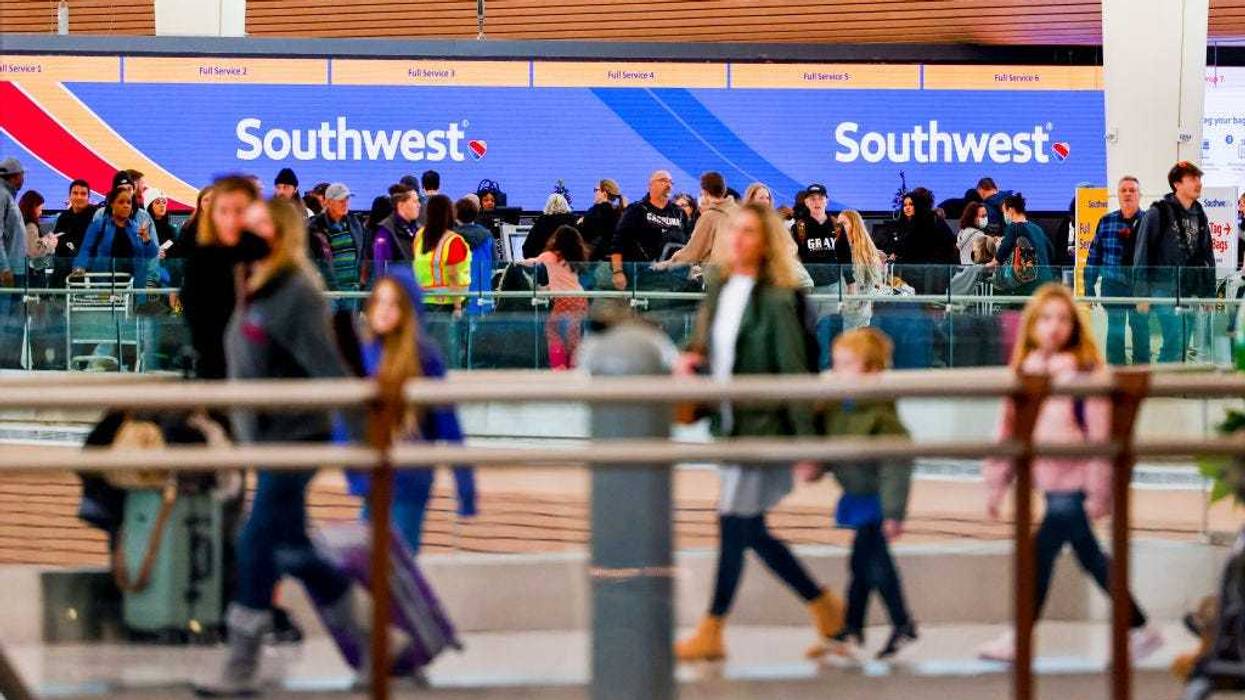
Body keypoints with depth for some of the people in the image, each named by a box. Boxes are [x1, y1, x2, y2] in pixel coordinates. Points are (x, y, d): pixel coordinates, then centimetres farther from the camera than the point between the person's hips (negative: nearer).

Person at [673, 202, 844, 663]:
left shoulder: (776, 300, -12)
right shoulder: (720, 291, 10)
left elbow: (795, 373, -13)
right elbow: (708, 350, 22)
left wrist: (807, 440, -14)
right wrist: (691, 362, -2)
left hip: (763, 426, -8)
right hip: (731, 426, 8)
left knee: (734, 525, -6)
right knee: (751, 531, 11)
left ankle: (712, 632, 1)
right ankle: (823, 605, 24)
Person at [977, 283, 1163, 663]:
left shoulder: (1084, 370, -10)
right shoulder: (1025, 371, 9)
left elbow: (1100, 433, -12)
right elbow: (1009, 430, 13)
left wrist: (1099, 490, -14)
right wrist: (996, 485, 12)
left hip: (1073, 483, -7)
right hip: (1048, 481, 7)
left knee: (1042, 551, -5)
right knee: (1090, 557, 12)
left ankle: (1019, 638, 7)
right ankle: (1140, 629, 20)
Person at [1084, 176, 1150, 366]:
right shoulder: (1106, 222, 7)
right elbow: (1094, 256, 8)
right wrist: (1089, 289, 4)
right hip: (1113, 286, 1)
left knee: (1141, 329, 3)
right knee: (1115, 331, 4)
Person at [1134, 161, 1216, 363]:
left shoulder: (1199, 216, 13)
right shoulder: (1158, 213, -6)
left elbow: (1208, 256, 19)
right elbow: (1142, 255, -7)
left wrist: (1209, 293, 14)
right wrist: (1142, 293, -11)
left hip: (1191, 292, 6)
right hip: (1165, 288, -6)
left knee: (1182, 345, 6)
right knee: (1175, 339, -16)